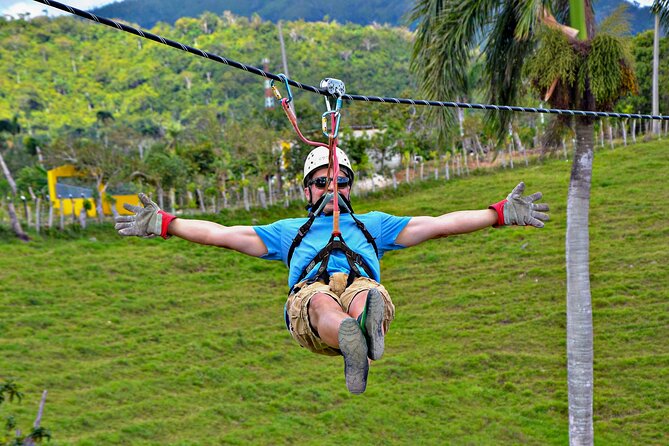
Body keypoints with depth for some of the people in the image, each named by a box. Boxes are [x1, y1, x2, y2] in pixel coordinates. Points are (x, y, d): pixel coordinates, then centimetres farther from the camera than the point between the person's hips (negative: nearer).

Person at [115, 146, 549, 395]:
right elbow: (225, 234, 36)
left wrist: (501, 213, 26)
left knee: (367, 297, -39)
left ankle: (368, 323, -75)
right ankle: (354, 340, -73)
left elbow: (438, 224, 34)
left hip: (362, 283, 1)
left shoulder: (372, 223, 42)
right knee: (323, 302, -40)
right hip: (309, 295, 0)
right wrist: (163, 223, 28)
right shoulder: (289, 231, 43)